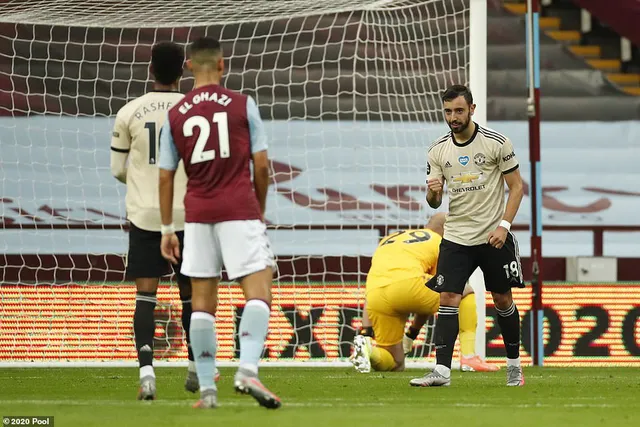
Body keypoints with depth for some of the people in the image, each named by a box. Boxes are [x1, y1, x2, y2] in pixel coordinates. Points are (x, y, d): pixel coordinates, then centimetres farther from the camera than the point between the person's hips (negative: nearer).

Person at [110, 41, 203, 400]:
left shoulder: (129, 113, -1)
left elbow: (118, 170, 7)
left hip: (144, 215, 0)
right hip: (187, 214, 0)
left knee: (146, 296, -3)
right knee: (191, 293, 16)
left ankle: (147, 368, -20)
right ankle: (196, 367, 27)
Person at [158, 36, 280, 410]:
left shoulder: (175, 116, 7)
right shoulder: (243, 105, -1)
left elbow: (166, 176, 8)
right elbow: (261, 165, 0)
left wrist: (167, 228, 15)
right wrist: (260, 209, 15)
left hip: (197, 213, 3)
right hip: (240, 210, -3)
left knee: (203, 301, 8)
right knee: (259, 289, -6)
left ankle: (207, 388, 7)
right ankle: (248, 371, -26)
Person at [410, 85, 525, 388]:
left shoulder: (496, 142, -7)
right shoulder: (438, 150, 3)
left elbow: (516, 186, -2)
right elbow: (434, 202, 7)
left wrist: (504, 224, -13)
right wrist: (432, 192, -18)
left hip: (494, 237, -2)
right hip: (456, 237, 2)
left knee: (502, 299, 7)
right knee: (448, 299, -9)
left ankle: (514, 364, 23)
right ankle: (442, 370, -14)